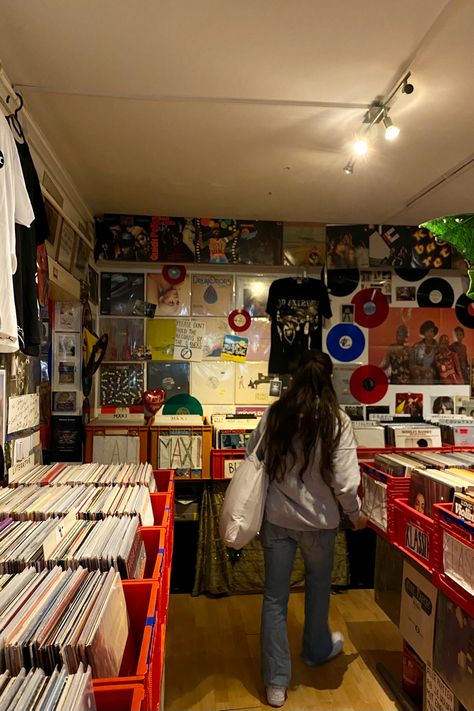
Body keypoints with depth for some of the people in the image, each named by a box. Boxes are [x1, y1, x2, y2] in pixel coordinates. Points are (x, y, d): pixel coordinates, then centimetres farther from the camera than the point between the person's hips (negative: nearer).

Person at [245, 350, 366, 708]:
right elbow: (345, 481, -17)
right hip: (318, 519, -1)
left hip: (276, 517, 1)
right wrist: (356, 513, 2)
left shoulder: (274, 415, -9)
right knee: (318, 585, 26)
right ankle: (317, 650, 50)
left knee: (275, 597, 13)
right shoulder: (337, 421, -17)